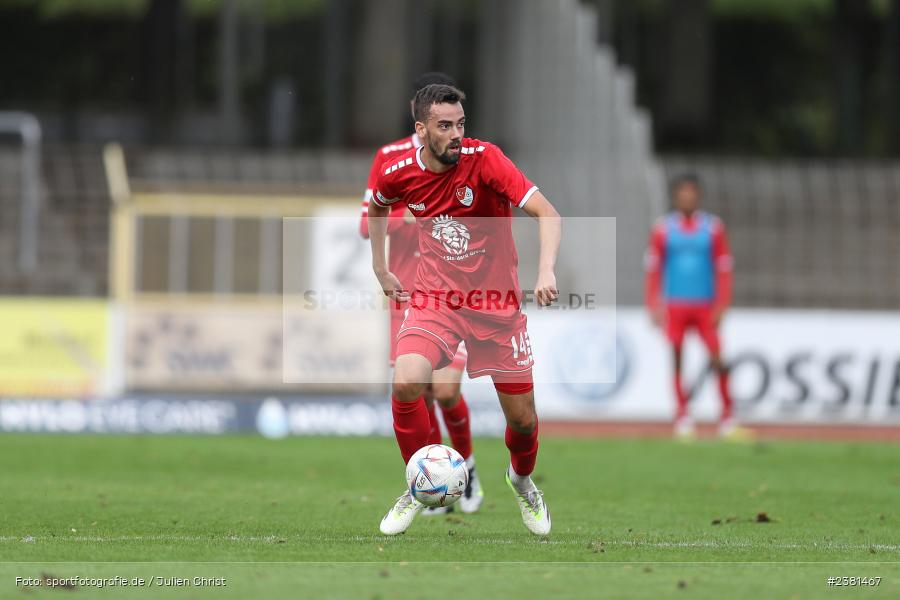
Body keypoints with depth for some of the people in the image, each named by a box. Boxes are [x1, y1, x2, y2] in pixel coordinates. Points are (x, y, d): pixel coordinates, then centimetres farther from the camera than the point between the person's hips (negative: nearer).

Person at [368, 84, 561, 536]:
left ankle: (522, 479, 40)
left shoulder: (484, 159, -18)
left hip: (497, 301, -1)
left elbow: (546, 212, -25)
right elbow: (378, 207, 18)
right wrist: (380, 269, 18)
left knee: (522, 418, 3)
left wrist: (546, 270, -40)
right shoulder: (400, 173, -8)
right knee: (405, 384, -25)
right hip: (436, 296, 1)